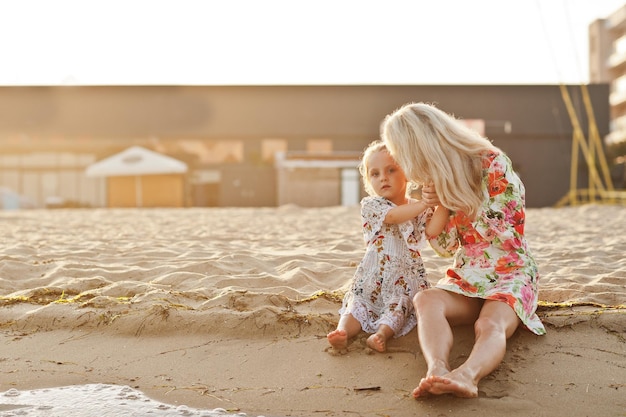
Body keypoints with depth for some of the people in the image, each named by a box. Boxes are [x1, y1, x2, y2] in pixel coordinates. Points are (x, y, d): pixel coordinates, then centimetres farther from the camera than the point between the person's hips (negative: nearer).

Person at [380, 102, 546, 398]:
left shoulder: (493, 163, -11)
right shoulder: (437, 180, 7)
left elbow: (503, 233, -12)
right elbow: (445, 247, 9)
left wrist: (450, 200, -11)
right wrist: (431, 204, -9)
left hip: (510, 273, -4)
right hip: (465, 278, 4)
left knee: (490, 325, -35)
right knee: (426, 300, -29)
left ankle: (467, 375, -62)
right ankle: (437, 370, -54)